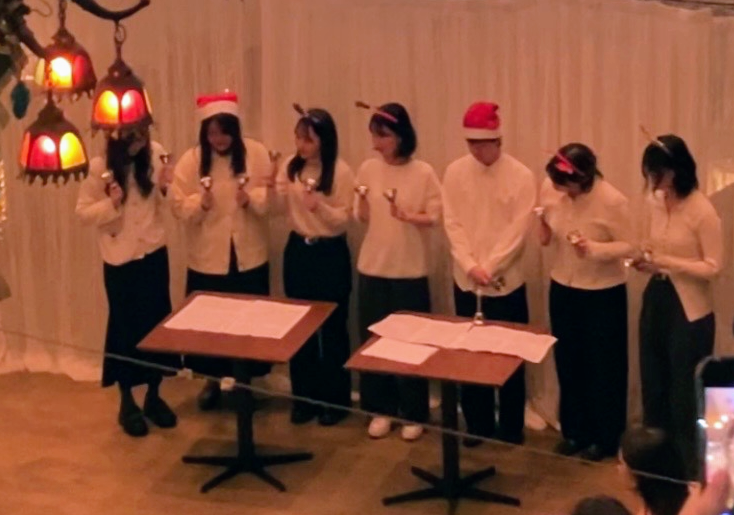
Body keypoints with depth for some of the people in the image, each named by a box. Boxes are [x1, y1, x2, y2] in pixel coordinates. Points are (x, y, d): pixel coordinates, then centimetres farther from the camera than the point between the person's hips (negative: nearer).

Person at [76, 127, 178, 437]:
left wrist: (166, 188, -15)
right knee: (125, 327, 6)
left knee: (158, 323, 9)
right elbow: (83, 212, -9)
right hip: (119, 259, -3)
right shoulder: (99, 167, -13)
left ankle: (153, 396, 26)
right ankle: (127, 404, 19)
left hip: (154, 254, 3)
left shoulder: (155, 154, -5)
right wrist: (111, 203, -25)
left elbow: (166, 203, 6)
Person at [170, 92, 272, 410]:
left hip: (249, 257, 0)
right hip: (207, 259, 0)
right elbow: (179, 207, -5)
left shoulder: (257, 153, -4)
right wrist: (200, 203, -24)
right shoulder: (190, 160, -4)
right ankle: (213, 380, 28)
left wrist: (253, 198, -24)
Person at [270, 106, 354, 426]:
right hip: (297, 250, 5)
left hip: (331, 253, -4)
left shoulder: (341, 171, -13)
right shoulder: (291, 166, 0)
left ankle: (335, 400, 17)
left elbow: (344, 220, -13)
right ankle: (305, 396, 23)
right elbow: (281, 207, 3)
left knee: (333, 327, 5)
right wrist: (276, 184, -15)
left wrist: (320, 205, -30)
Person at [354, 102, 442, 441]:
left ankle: (413, 414, 16)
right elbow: (361, 218, 5)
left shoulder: (423, 173, -9)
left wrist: (407, 216, -23)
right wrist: (362, 206, -16)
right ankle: (381, 409, 22)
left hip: (410, 270, -3)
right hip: (372, 267, 3)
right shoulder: (368, 169, 0)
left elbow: (435, 216, -6)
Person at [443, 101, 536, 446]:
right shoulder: (455, 172, -1)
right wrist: (471, 266, -15)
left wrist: (489, 268, -18)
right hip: (465, 281, 2)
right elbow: (452, 224, -3)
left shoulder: (521, 176, -9)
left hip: (506, 282, -2)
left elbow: (517, 230, -12)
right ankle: (477, 425, 23)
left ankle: (511, 428, 19)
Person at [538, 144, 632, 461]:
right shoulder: (550, 188, -11)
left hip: (603, 293, -5)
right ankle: (574, 431, 32)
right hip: (562, 288, 5)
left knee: (602, 366, 7)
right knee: (568, 363, 15)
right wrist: (545, 233, -18)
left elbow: (628, 246, -16)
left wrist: (592, 248, -31)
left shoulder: (612, 201, -25)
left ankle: (604, 438, 23)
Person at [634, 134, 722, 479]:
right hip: (655, 299, 7)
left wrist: (666, 262, -26)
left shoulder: (702, 211, -20)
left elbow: (713, 267, -18)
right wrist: (646, 260, -6)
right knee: (653, 384, 17)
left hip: (688, 308, -7)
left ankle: (688, 468, 19)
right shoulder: (654, 200, 1)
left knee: (684, 390, 4)